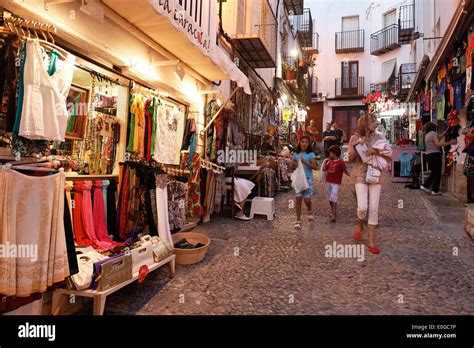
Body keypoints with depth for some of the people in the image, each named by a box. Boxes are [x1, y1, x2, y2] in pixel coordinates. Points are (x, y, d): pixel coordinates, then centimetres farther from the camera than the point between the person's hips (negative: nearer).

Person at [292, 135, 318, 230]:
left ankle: (310, 211, 34)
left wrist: (305, 162, -26)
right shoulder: (296, 154, 6)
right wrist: (294, 164, -6)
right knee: (298, 199, 0)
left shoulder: (311, 154, -4)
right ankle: (298, 220, 7)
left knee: (307, 199, -2)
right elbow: (293, 167, 17)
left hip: (308, 179, -3)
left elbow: (315, 167, -14)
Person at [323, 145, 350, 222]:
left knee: (333, 199, -11)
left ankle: (333, 215, -8)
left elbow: (346, 172, -11)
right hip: (328, 182, 7)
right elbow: (324, 169, 12)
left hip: (336, 183, -7)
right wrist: (325, 161, 5)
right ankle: (333, 212, 31)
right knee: (330, 198, 15)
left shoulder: (341, 162, -11)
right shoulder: (330, 161, 7)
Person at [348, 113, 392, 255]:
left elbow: (389, 156, -1)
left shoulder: (379, 137, 2)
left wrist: (376, 151, -17)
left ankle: (371, 242, 12)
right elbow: (350, 159, 1)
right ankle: (360, 225, 21)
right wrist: (356, 146, -14)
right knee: (363, 207, -15)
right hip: (360, 175, -1)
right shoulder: (355, 138, 0)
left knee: (374, 209, 1)